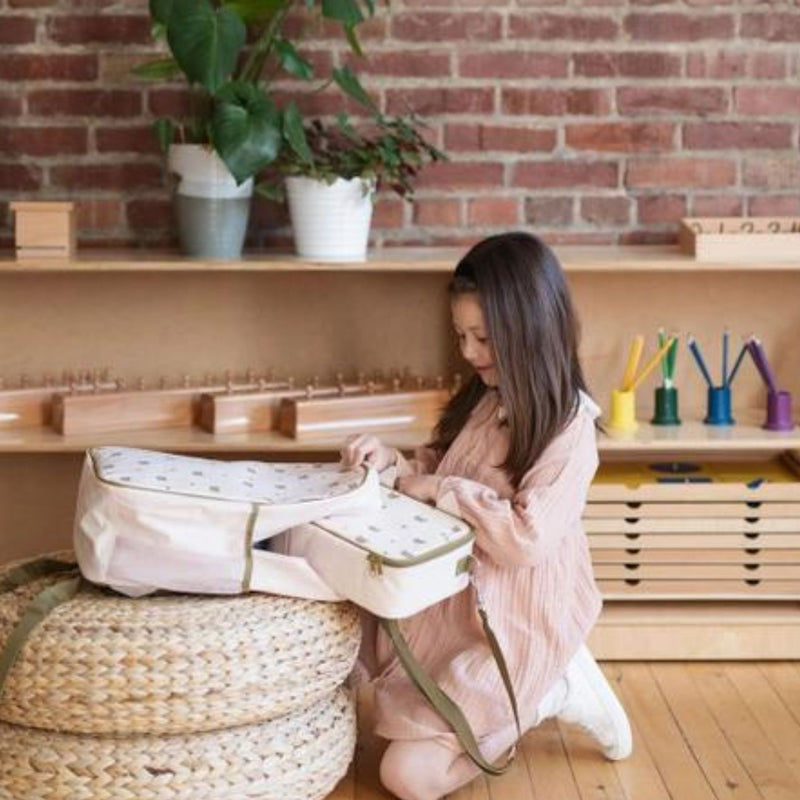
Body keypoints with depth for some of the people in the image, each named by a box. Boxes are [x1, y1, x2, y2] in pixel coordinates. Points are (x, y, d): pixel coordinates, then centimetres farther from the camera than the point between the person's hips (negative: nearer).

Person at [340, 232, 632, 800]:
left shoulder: (569, 428, -19)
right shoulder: (483, 401, 5)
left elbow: (529, 539, -27)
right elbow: (437, 473, 11)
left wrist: (444, 490, -22)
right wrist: (393, 462, -9)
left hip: (512, 627, -8)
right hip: (454, 602, 8)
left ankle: (551, 694, 4)